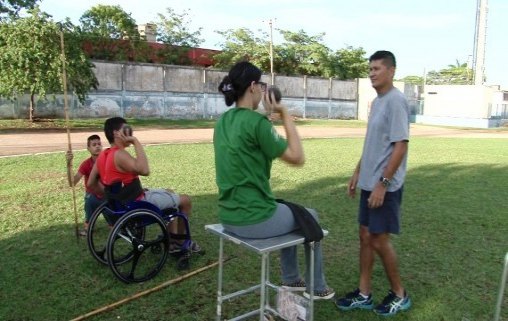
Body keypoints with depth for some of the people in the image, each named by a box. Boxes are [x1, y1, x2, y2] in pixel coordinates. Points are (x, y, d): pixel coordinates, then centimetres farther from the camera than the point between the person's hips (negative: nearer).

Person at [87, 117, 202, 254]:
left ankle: (173, 241, 29)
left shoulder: (102, 155, 4)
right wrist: (136, 142, -31)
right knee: (185, 200, 3)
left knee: (169, 193, 29)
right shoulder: (119, 154, -24)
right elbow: (144, 170, -40)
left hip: (124, 201, 10)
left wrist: (112, 194, 15)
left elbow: (91, 183, 10)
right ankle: (181, 240, 23)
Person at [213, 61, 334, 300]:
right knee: (309, 217, 21)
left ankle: (291, 279, 47)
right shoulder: (256, 121, -20)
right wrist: (285, 114, -10)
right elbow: (298, 158, -14)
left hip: (229, 216, 8)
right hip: (254, 219, -8)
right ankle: (317, 287, 37)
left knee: (288, 211, 34)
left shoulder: (223, 121, 6)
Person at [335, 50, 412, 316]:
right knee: (365, 236, 12)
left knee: (379, 240, 0)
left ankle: (399, 295, 21)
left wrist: (383, 183, -22)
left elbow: (400, 146, -20)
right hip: (369, 183, 9)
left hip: (385, 186, -9)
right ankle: (364, 294, 23)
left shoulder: (396, 101, -15)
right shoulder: (377, 101, 14)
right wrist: (357, 172, 18)